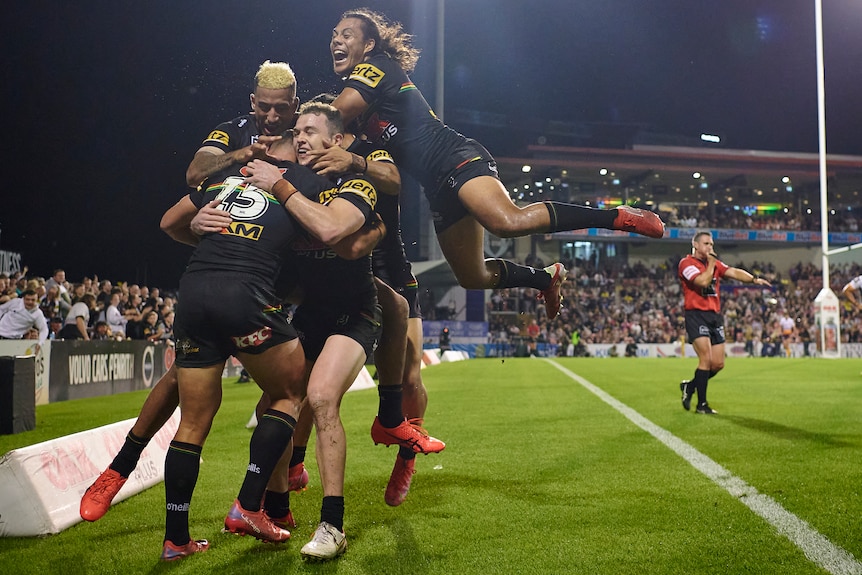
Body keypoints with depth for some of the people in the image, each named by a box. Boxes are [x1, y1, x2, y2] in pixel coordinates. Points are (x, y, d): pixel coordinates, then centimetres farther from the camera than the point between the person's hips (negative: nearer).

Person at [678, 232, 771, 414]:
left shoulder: (715, 263, 18)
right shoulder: (686, 263, -6)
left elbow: (734, 272, 2)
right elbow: (703, 281, -21)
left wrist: (754, 279, -14)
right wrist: (711, 263, -7)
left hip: (715, 315, 7)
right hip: (696, 315, -7)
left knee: (718, 364, 4)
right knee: (706, 359, -15)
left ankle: (690, 386, 26)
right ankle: (701, 404, -6)